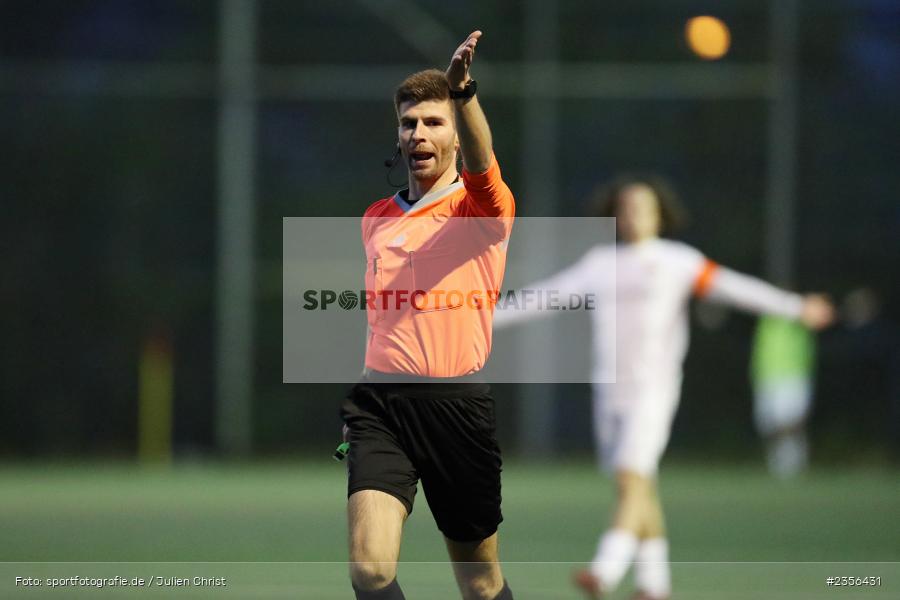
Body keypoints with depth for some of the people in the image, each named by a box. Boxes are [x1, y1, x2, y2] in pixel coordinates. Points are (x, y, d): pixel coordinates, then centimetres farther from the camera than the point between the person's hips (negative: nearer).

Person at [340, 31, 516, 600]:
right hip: (380, 403, 3)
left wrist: (463, 92, -44)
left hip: (457, 404, -3)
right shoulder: (376, 219, 16)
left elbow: (480, 161, -25)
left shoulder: (481, 207, -1)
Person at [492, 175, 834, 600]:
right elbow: (545, 296, 15)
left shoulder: (678, 261, -3)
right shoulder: (598, 263, 9)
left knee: (631, 480, -17)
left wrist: (796, 309, -22)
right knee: (639, 488, 10)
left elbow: (733, 288, -11)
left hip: (653, 390, -5)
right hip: (608, 390, 5)